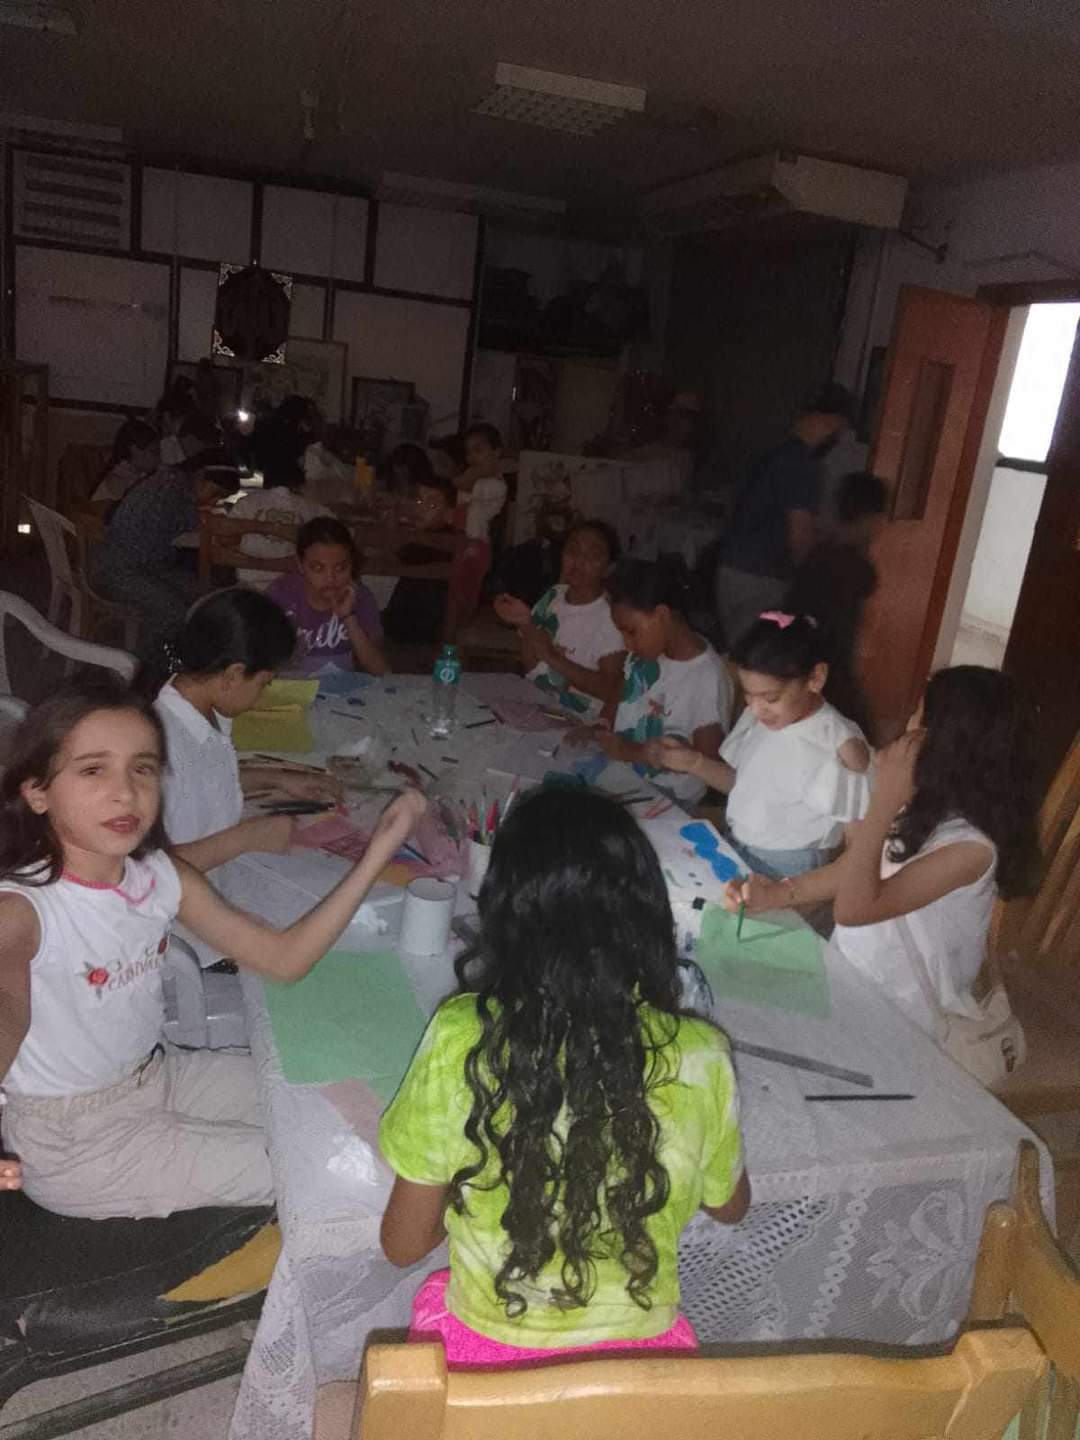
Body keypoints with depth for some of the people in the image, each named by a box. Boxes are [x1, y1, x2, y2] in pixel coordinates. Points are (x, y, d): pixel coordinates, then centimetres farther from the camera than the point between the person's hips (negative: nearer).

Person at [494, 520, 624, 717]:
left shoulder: (612, 615, -13)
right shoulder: (554, 596, 8)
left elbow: (611, 690, -19)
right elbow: (531, 666, 9)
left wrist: (553, 657, -21)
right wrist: (526, 625, -8)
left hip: (572, 720, -6)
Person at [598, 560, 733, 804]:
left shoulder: (708, 678, -21)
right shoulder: (644, 653, 0)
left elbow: (707, 760, -20)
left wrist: (635, 752, -22)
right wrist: (595, 729, -2)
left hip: (665, 796, -7)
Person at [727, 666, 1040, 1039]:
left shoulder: (971, 845, -30)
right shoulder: (929, 800, -5)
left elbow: (852, 910, -34)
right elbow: (854, 869, 6)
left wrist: (884, 800, -37)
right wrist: (777, 894, -7)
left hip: (897, 1011, -6)